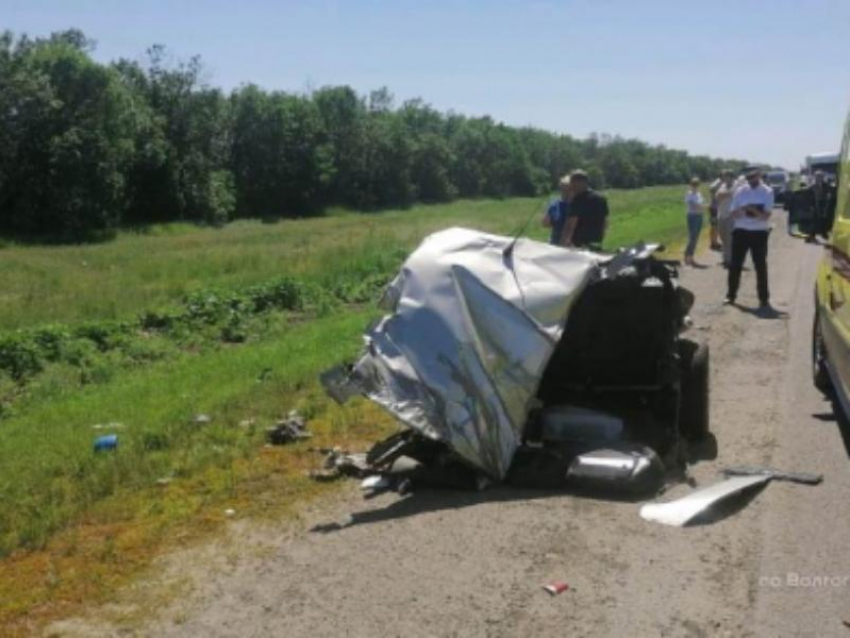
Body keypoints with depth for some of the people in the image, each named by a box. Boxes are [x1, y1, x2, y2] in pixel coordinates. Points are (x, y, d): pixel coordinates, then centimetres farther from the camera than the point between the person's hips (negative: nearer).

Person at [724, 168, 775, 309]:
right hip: (741, 231, 2)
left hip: (759, 233, -2)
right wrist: (742, 211, -19)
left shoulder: (767, 192, -4)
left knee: (761, 266, 2)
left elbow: (766, 215, -11)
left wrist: (753, 210, -27)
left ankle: (764, 299, 9)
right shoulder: (740, 191, 3)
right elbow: (734, 213, 3)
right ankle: (731, 295, 15)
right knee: (735, 265, 4)